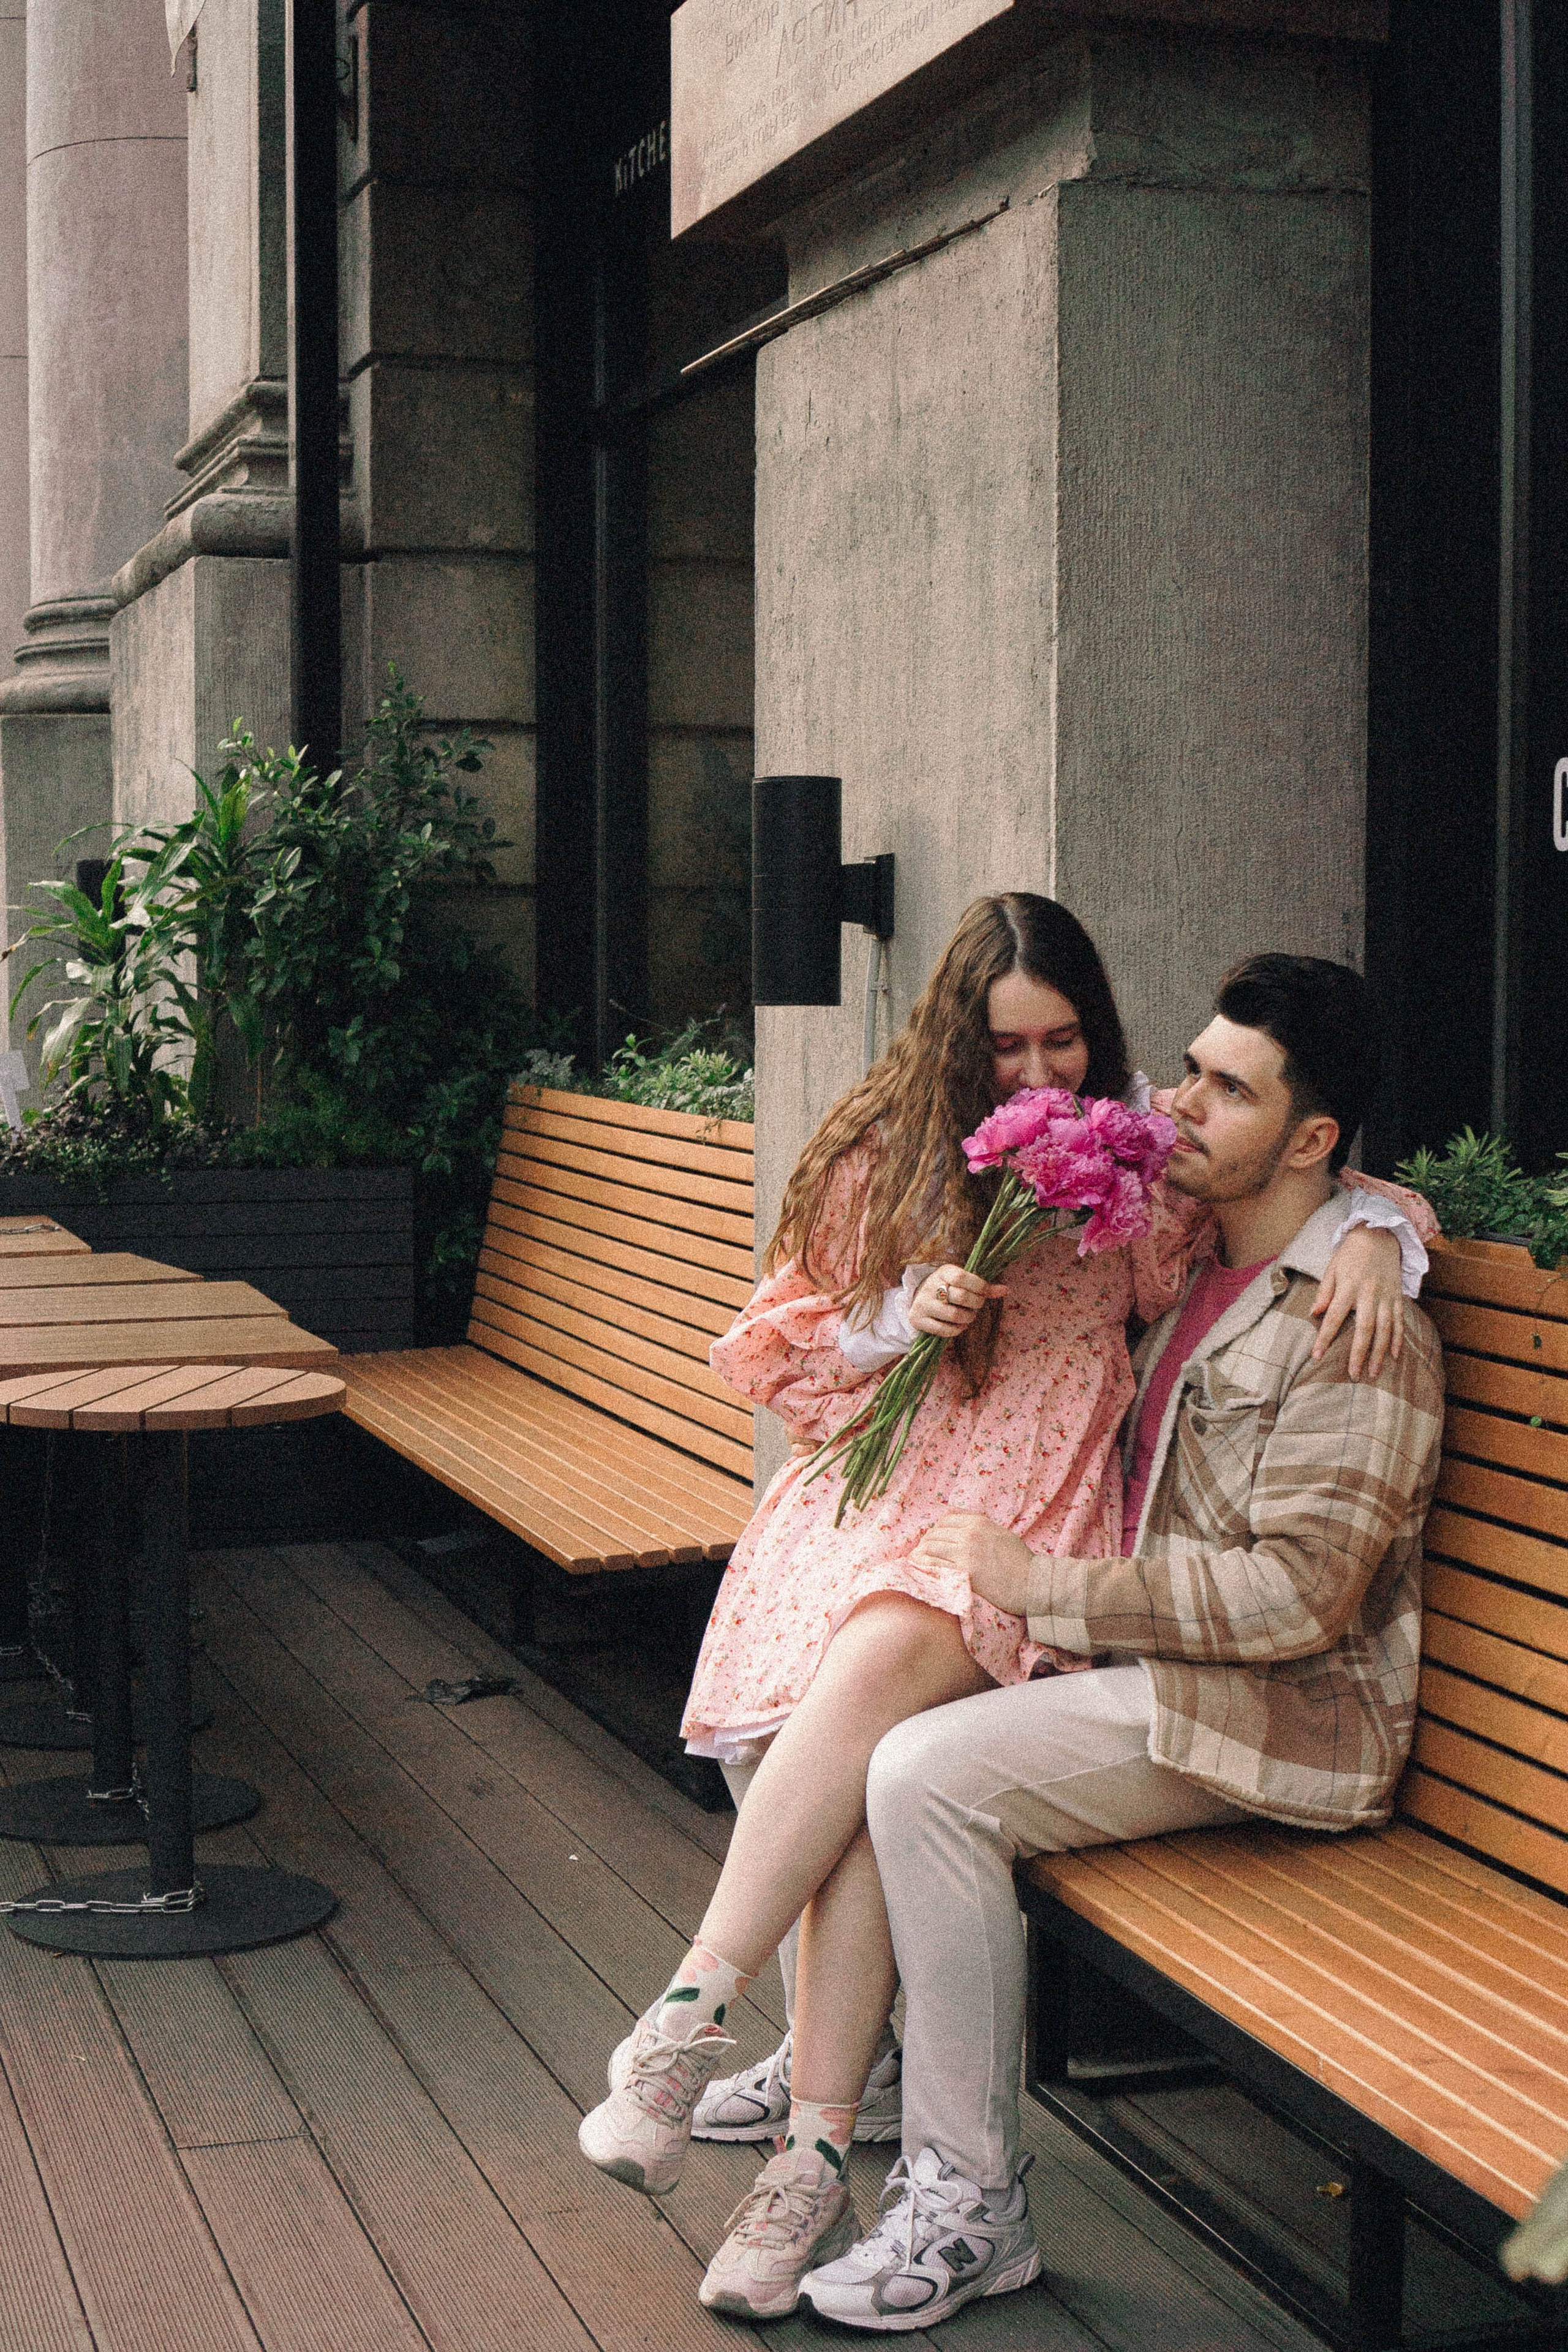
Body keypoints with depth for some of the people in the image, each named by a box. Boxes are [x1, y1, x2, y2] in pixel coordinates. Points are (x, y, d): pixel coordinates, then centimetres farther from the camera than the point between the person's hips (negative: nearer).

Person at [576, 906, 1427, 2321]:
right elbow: (773, 1353, 14)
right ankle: (820, 2144, -27)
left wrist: (1372, 1233, -6)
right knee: (870, 1772, -30)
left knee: (881, 1666, -35)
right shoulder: (883, 1158, 11)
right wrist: (899, 1319, -5)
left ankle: (688, 2023, -31)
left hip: (1023, 1528, -1)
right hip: (869, 1501, 1)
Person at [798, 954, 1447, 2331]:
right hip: (1148, 1659, 10)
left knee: (926, 1777, -26)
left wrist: (1042, 1584, -19)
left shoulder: (1359, 1327, -16)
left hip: (1281, 1714, -9)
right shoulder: (1203, 1275, 14)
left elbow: (1293, 1594, -23)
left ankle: (972, 2205, -15)